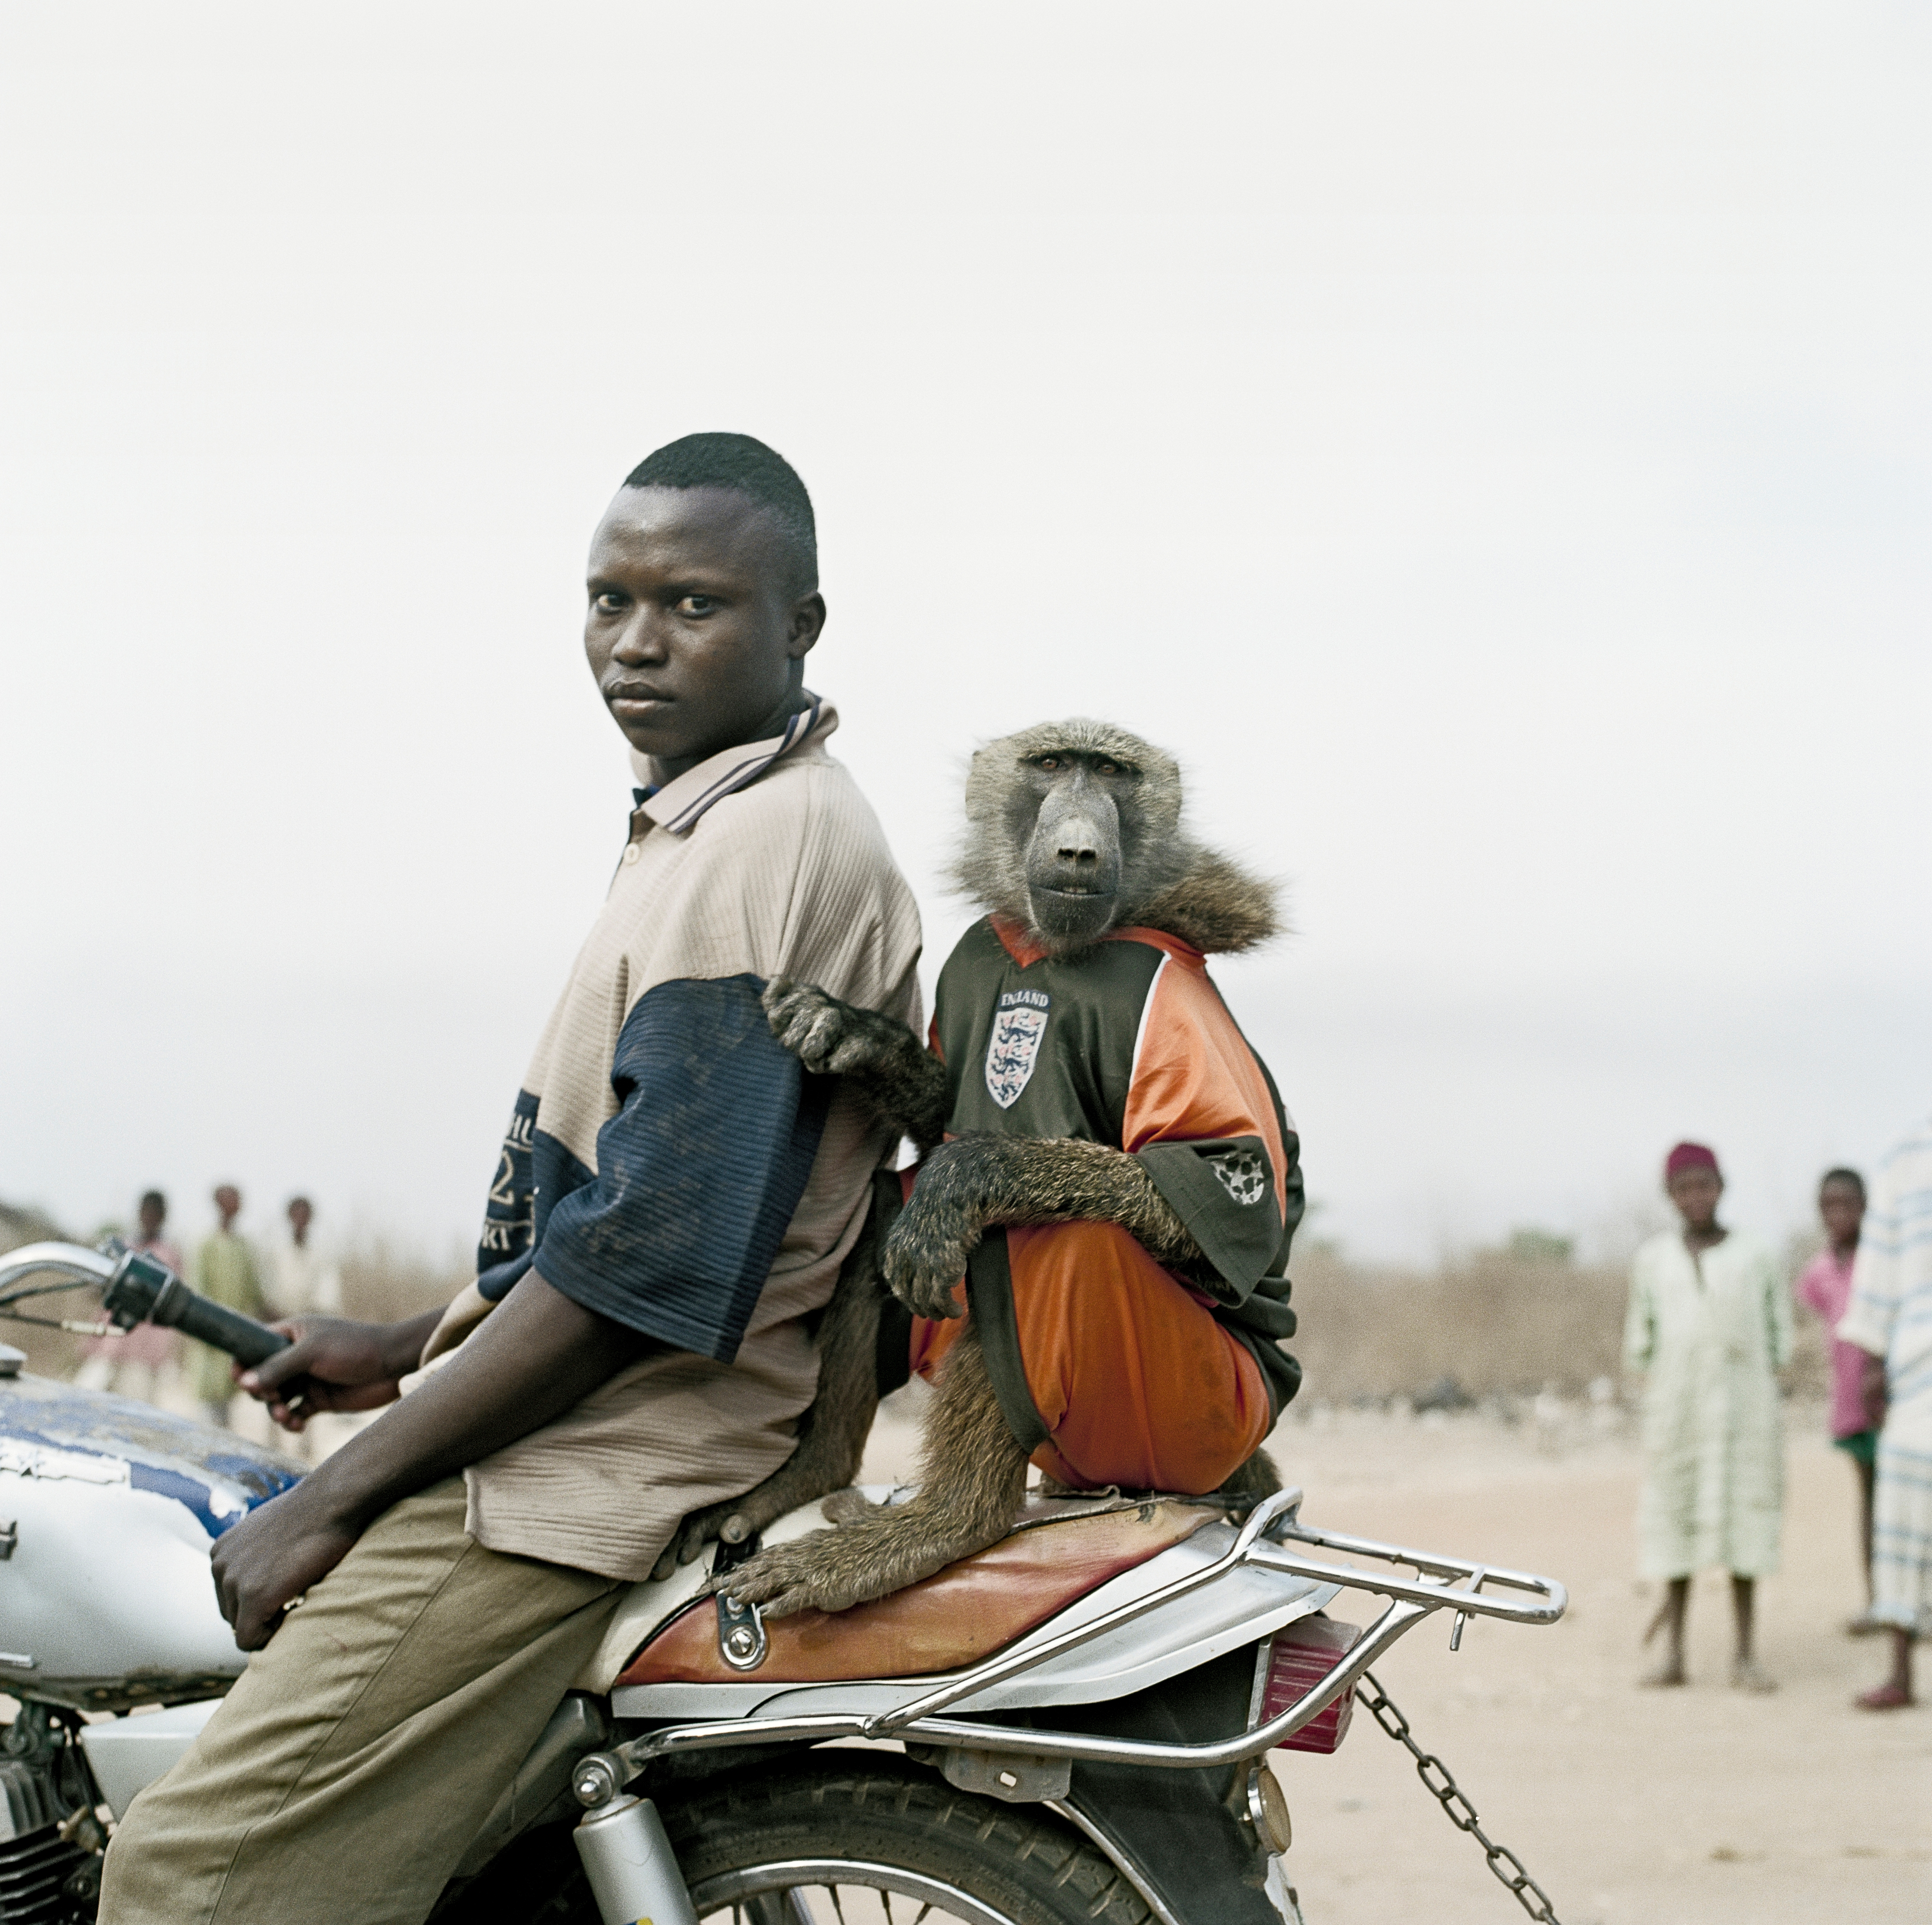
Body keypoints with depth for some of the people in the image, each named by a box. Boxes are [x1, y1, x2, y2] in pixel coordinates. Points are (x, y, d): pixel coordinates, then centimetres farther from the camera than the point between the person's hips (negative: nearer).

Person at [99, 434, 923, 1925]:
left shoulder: (766, 844, -17)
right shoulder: (724, 826, 17)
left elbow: (644, 1260, -23)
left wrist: (333, 1499, -17)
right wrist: (414, 1350, 22)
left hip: (607, 1467, -11)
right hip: (611, 1434, 11)